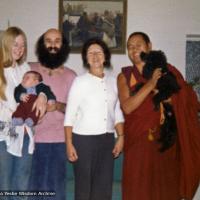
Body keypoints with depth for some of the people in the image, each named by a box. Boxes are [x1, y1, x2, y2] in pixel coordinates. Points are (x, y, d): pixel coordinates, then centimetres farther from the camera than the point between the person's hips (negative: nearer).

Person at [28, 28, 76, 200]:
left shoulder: (70, 75, 4)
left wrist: (58, 106, -16)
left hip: (58, 140, 0)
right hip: (32, 138, 0)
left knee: (56, 186, 8)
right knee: (32, 185, 8)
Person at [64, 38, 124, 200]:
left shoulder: (113, 81, 9)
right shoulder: (80, 81, -3)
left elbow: (118, 113, 13)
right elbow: (70, 115, -5)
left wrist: (121, 137, 4)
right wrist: (69, 144, -10)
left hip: (107, 139, 4)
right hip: (84, 139, -4)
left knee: (104, 186, 6)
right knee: (84, 185, 3)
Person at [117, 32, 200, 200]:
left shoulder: (167, 71, 4)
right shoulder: (125, 76, 3)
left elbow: (186, 101, 3)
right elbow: (127, 107, -12)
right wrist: (150, 84, -18)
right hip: (138, 141, 0)